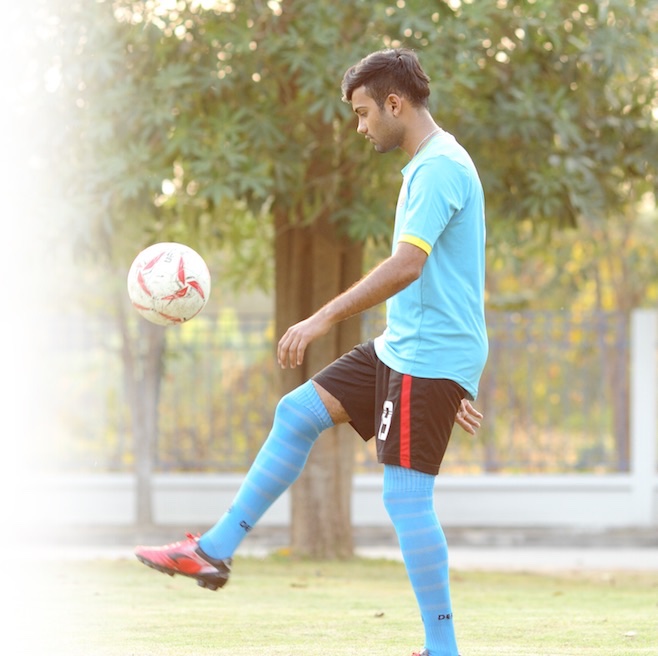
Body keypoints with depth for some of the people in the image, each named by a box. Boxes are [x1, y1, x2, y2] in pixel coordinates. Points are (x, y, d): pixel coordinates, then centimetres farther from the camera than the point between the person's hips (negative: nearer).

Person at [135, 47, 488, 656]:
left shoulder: (440, 167, -16)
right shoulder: (431, 165, 18)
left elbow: (406, 266, -27)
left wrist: (323, 319, -27)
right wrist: (455, 388, 26)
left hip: (430, 358, -10)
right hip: (401, 350, 10)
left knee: (406, 496, -10)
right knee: (298, 413, 10)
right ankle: (214, 552, 14)